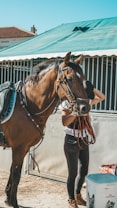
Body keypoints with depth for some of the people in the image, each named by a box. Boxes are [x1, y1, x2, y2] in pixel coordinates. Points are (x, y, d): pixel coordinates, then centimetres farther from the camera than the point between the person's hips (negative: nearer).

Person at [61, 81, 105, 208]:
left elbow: (102, 97, 11)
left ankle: (78, 195, 36)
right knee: (73, 173, 3)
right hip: (72, 141, -6)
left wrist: (92, 88, -5)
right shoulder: (67, 103, -14)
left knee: (84, 171, 16)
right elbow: (65, 122, -26)